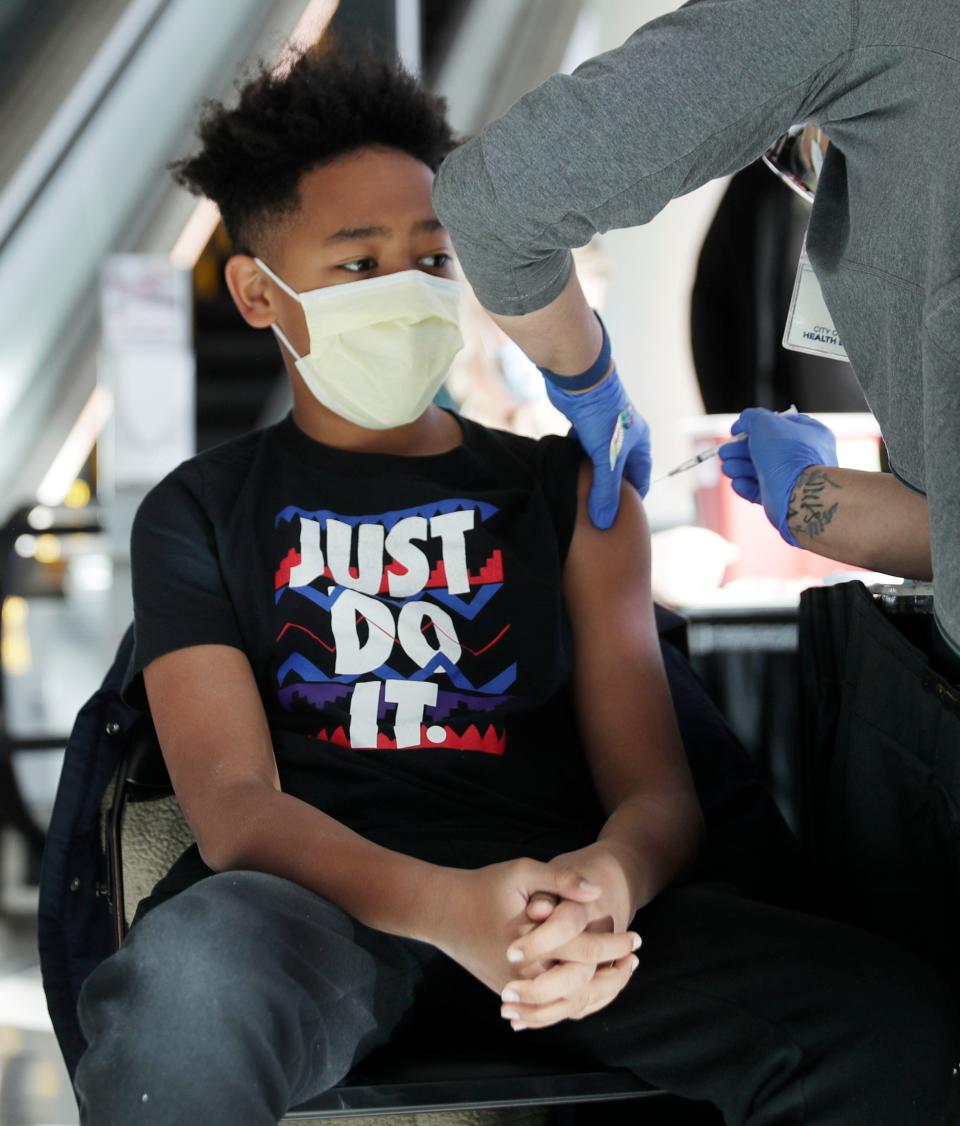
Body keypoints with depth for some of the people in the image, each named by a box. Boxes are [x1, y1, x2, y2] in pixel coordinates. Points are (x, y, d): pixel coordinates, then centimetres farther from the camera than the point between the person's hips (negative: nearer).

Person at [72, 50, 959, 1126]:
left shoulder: (570, 497, 22)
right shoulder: (201, 513, 17)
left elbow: (658, 793, 11)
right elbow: (231, 803, 0)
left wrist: (608, 877, -17)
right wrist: (447, 907, -22)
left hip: (555, 899, 3)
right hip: (314, 897, -2)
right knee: (187, 982, -41)